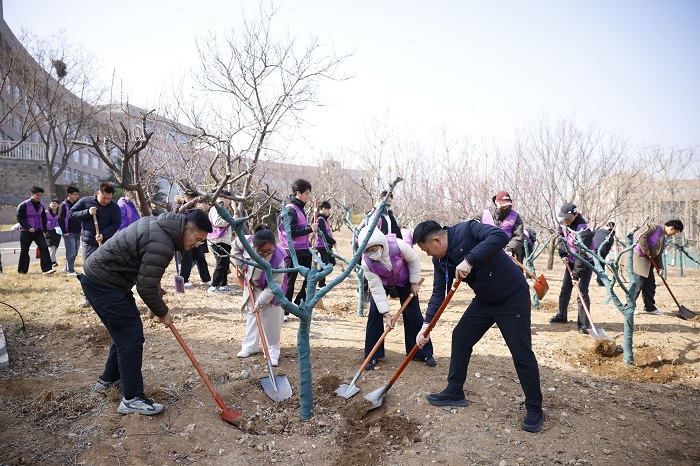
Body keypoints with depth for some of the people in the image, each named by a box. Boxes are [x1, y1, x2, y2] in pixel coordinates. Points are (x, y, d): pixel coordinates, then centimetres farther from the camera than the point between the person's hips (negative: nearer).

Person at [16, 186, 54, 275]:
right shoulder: (24, 205, -7)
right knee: (24, 251, 8)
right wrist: (28, 227, -23)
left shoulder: (41, 206, 11)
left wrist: (44, 230, 15)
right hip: (26, 232, -4)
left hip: (39, 231, 4)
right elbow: (20, 218, -11)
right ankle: (22, 270, 23)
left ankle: (46, 269, -17)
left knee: (44, 248, -13)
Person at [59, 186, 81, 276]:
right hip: (69, 233, -7)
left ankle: (66, 268, 25)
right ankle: (70, 271, -5)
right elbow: (60, 219, -11)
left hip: (77, 232, 7)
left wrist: (80, 229, 13)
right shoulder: (64, 205, -6)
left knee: (75, 252, 11)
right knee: (71, 251, -9)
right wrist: (64, 231, -15)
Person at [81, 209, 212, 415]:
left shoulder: (160, 225, 5)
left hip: (105, 277, 10)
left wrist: (159, 302, 14)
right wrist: (162, 312, -5)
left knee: (127, 330, 18)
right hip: (100, 283, -10)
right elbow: (146, 287, -22)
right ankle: (132, 399, 1)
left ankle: (108, 380, 35)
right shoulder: (161, 245, -26)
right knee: (131, 336, -8)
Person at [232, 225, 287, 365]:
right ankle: (250, 346, 30)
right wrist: (240, 264, -6)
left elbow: (274, 285, -30)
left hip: (270, 289, -4)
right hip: (252, 287, 4)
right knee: (251, 314, 15)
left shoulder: (277, 259, -40)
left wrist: (261, 302, -32)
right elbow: (235, 245, -4)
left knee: (271, 319, -3)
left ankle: (273, 351, 13)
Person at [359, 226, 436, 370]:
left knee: (413, 313, 0)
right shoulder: (366, 262, -33)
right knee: (375, 313, -11)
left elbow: (414, 260, -17)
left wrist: (414, 282, -9)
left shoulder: (398, 246, -38)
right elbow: (377, 288, -28)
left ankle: (423, 353, 14)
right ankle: (372, 356, 3)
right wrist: (386, 313, -29)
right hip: (382, 283, 1)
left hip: (404, 280, 0)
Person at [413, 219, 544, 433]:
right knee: (460, 337, 8)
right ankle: (454, 393, 24)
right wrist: (427, 324, -10)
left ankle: (535, 410, 14)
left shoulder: (467, 230, -25)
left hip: (512, 299, -8)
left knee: (522, 354, -4)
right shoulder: (441, 260, -3)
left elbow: (500, 236, -40)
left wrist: (469, 260, -43)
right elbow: (438, 293, -1)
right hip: (484, 300, 8)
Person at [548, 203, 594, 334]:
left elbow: (582, 255, -30)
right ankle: (561, 316, 32)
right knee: (565, 290, 16)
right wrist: (563, 254, -5)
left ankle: (583, 325, -7)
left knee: (582, 294, -13)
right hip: (571, 262, 8)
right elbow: (562, 238, 12)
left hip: (585, 264, -8)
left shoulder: (584, 231, -31)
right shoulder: (565, 224, -7)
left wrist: (576, 275, -30)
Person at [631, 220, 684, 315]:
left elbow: (659, 254, 17)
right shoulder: (654, 227, -7)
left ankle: (650, 308, 20)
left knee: (650, 285, 10)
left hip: (647, 262, 9)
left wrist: (660, 268, 7)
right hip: (638, 257, -9)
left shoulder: (664, 238, 18)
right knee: (638, 284, -8)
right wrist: (646, 251, -15)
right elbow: (642, 237, -20)